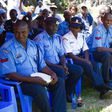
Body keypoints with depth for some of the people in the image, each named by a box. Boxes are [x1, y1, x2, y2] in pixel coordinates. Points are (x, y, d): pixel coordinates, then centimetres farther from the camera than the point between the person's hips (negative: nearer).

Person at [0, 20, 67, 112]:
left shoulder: (33, 45, 9)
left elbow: (42, 65, 12)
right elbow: (10, 74, -19)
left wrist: (52, 73, -9)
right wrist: (33, 79, -25)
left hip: (37, 78, 7)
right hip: (18, 81, -7)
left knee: (60, 82, -8)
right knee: (39, 89, -32)